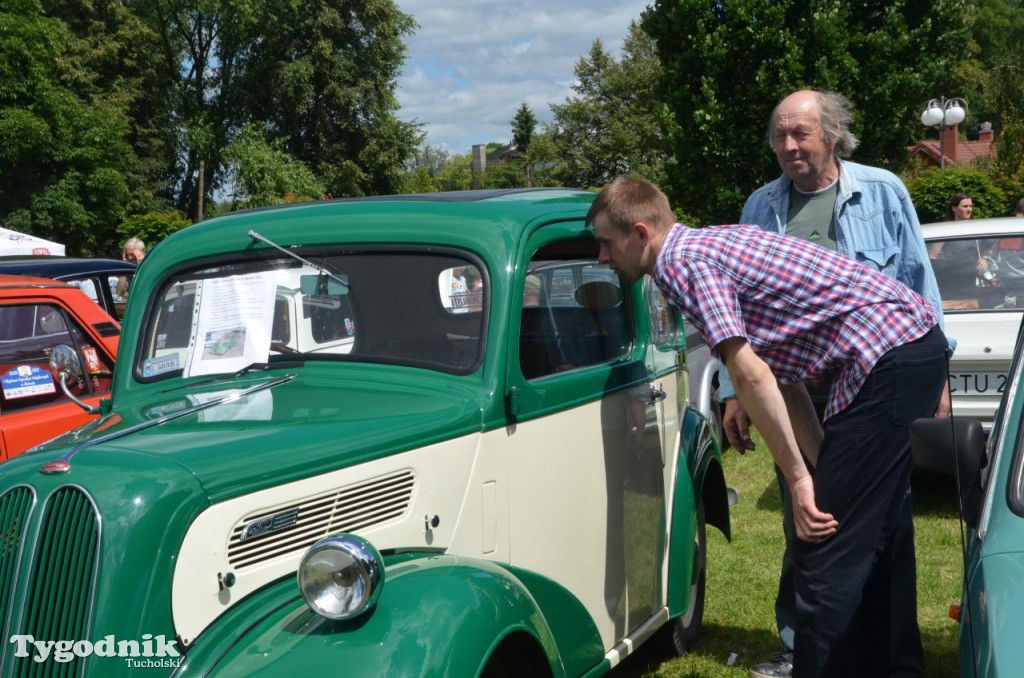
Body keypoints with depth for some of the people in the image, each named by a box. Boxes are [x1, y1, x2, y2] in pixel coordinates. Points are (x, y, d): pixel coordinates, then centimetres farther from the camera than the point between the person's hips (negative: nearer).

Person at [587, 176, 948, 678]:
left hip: (889, 359, -10)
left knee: (829, 549, -6)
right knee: (866, 542, 18)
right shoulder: (708, 246, 18)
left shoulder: (682, 261, -10)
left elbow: (751, 376, -18)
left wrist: (797, 478, -13)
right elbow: (777, 374, 14)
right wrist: (823, 466, 9)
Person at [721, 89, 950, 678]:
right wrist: (733, 390, 7)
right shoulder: (761, 207, 8)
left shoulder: (883, 190, 2)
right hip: (797, 392, 3)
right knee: (803, 528, 11)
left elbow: (920, 284, 4)